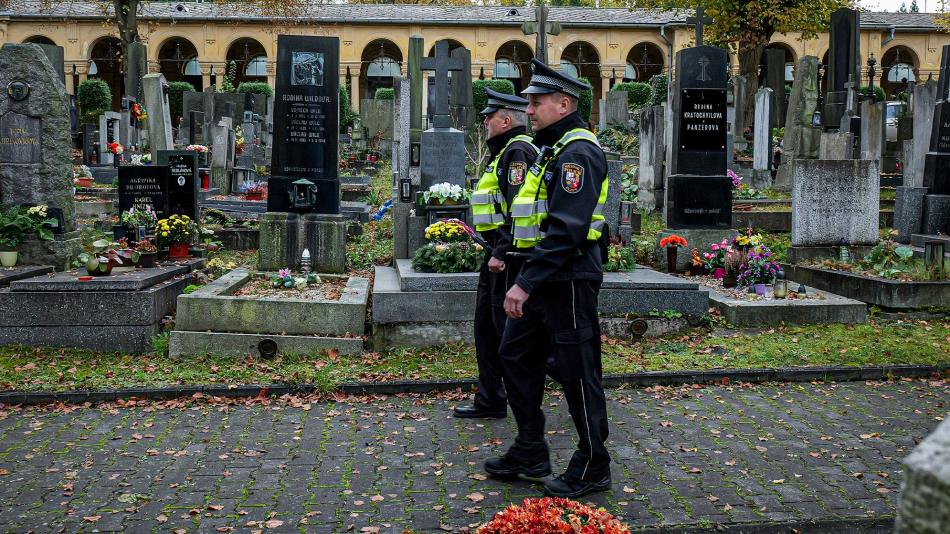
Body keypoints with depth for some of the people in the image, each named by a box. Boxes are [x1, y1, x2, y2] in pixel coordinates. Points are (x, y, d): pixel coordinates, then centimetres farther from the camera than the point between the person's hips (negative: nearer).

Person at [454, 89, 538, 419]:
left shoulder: (518, 150, -14)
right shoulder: (505, 151, 19)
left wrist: (500, 253, -26)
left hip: (508, 256, -11)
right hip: (498, 254, 11)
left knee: (508, 328, -7)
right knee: (486, 327, 13)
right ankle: (490, 400, 20)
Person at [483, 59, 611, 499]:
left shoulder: (577, 153, -17)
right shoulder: (553, 149, 15)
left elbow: (565, 231, -26)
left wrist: (526, 283, -27)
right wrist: (526, 281, 19)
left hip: (567, 281, -11)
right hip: (543, 280, 11)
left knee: (577, 374, 0)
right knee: (516, 357, 15)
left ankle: (592, 468, 14)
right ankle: (530, 454, 26)